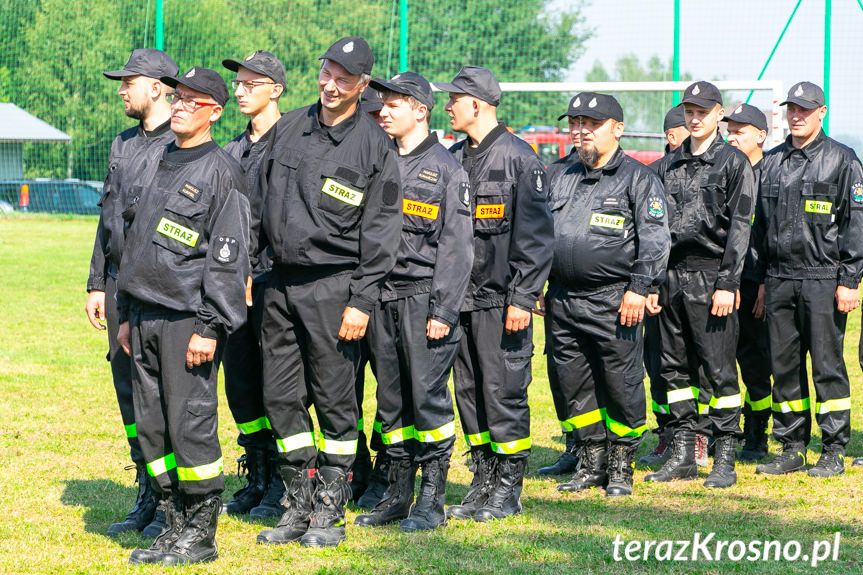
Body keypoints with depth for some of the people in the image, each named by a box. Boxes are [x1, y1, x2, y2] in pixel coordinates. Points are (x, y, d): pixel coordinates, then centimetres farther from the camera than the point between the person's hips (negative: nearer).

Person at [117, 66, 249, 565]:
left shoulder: (223, 173, -7)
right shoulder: (160, 165, 18)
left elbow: (228, 257, -12)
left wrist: (209, 327, -18)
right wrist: (126, 315, 19)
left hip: (188, 317, -8)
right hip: (145, 315, 8)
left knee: (191, 425, -7)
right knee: (152, 427, 7)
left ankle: (202, 534, 1)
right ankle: (176, 524, 16)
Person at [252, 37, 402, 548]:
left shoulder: (375, 146, -6)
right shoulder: (290, 128, 10)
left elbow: (381, 232, -8)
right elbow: (263, 202, 18)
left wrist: (362, 301, -13)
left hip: (333, 286, -5)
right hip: (281, 283, 5)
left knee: (335, 400, 0)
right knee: (281, 396, 7)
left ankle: (331, 511, 9)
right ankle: (300, 504, 17)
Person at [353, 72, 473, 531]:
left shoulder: (446, 169, -2)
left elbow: (456, 247, -7)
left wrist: (443, 309, -13)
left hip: (424, 297, -6)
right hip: (381, 298, 6)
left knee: (428, 395, -7)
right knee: (391, 399, 9)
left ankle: (432, 500, 0)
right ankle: (398, 494, 16)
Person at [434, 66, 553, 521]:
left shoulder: (519, 159, -8)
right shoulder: (454, 159, 14)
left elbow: (535, 236, -10)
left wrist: (523, 299, -15)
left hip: (501, 300, -7)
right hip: (459, 297, 7)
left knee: (503, 390, -4)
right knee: (469, 392, 10)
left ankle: (509, 488, 5)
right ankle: (483, 481, 18)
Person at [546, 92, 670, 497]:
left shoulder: (638, 178, -1)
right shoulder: (564, 179, 18)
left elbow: (655, 239, -7)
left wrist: (639, 288, -16)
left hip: (613, 301, -6)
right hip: (562, 301, 6)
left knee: (620, 385, -2)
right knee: (570, 386, 8)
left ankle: (621, 468, 10)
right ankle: (591, 464, 20)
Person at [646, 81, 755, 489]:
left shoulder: (734, 163, -1)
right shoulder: (668, 166, 16)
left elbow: (739, 227, -7)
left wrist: (726, 284, -14)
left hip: (710, 277, -6)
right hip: (672, 276, 6)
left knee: (719, 368, -5)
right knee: (675, 367, 7)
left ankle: (725, 458, -1)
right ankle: (682, 455, 13)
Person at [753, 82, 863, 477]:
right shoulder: (770, 163, 15)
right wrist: (761, 280, 15)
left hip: (823, 278, -5)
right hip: (779, 278, 5)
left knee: (827, 363, -4)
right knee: (784, 365, 6)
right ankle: (792, 449, 14)